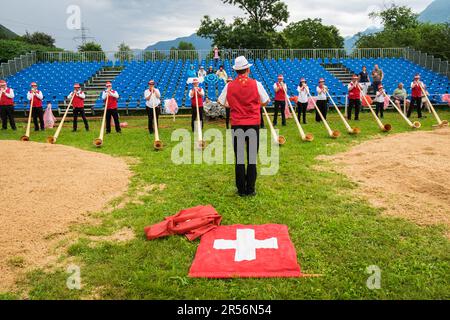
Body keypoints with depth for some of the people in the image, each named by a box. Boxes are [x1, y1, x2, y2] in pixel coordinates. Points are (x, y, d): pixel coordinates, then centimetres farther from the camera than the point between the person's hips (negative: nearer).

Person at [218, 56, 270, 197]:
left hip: (237, 125, 1)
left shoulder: (229, 86, -2)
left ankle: (241, 190, 12)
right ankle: (250, 190, 10)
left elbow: (221, 102, 6)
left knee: (239, 158, 7)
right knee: (252, 157, 6)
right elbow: (266, 102, 5)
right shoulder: (256, 84, -4)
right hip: (253, 124, -1)